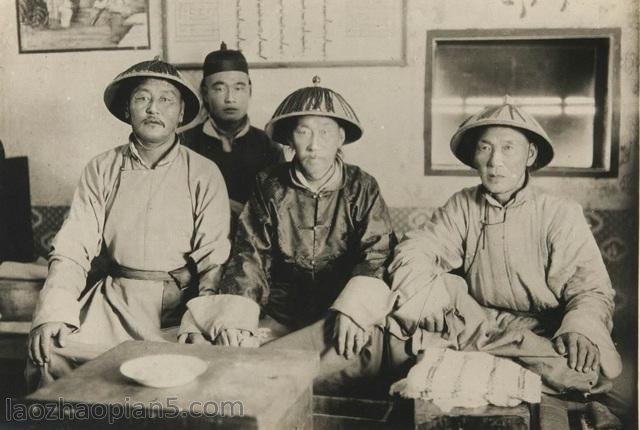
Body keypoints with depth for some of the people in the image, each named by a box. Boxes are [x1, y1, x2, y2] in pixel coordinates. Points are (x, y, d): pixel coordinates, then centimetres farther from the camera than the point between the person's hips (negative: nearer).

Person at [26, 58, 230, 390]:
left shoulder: (204, 174, 1)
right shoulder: (101, 170, 7)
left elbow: (214, 261, -4)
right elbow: (72, 248, 1)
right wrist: (52, 313, -15)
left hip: (180, 302, -2)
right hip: (114, 299, 2)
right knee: (51, 348, -21)